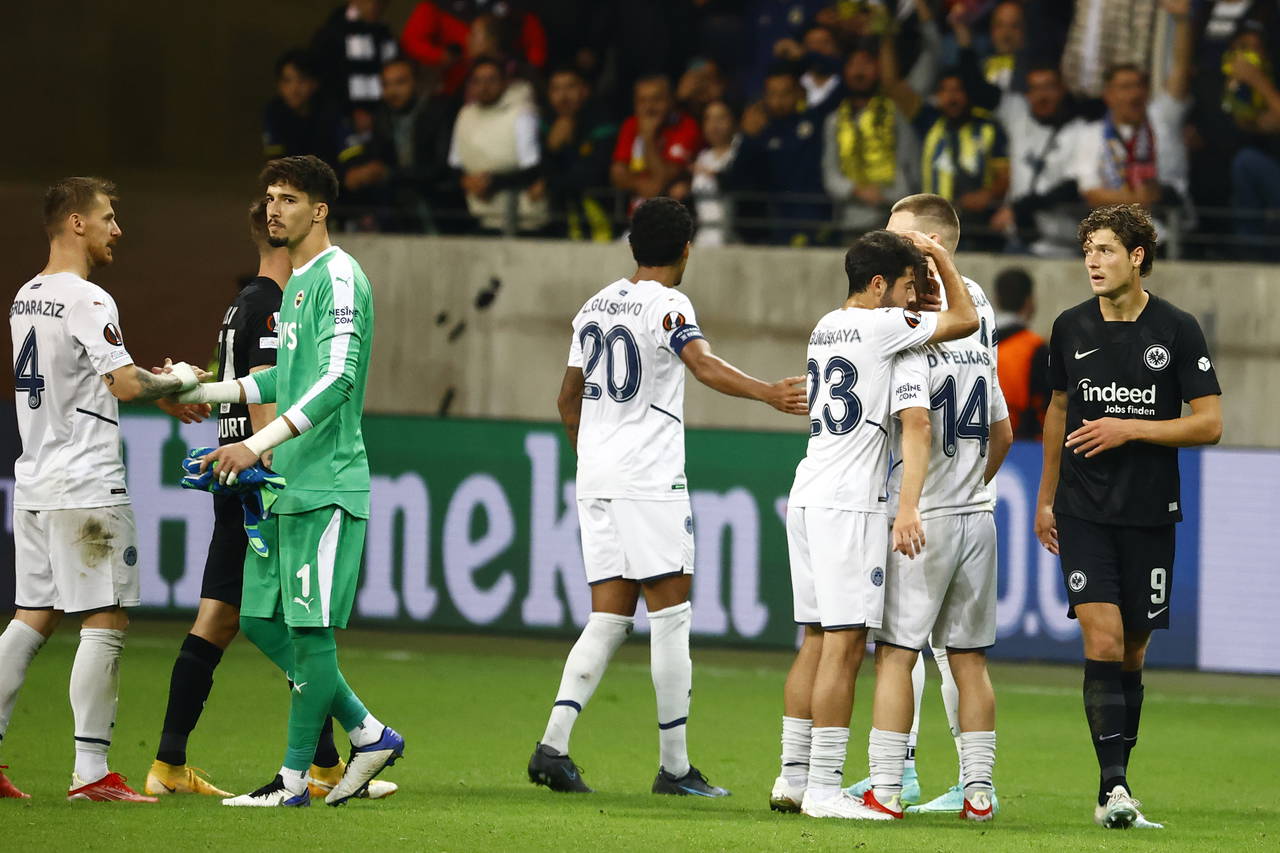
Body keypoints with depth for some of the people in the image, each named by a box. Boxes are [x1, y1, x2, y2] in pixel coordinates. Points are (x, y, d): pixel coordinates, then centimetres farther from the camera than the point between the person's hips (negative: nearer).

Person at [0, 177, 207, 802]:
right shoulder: (86, 300, -14)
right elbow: (127, 383, -20)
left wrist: (159, 394, 19)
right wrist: (179, 381, -1)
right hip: (86, 485, -9)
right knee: (105, 622, -5)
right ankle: (91, 773, -8)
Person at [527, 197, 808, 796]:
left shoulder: (594, 307, 16)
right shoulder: (667, 306, -7)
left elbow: (569, 400, 24)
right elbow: (703, 365, -27)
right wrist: (768, 393, -40)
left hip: (595, 478, 7)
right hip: (650, 479, -7)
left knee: (609, 620, 8)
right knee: (670, 617, -2)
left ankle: (553, 744, -7)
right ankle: (674, 767, -1)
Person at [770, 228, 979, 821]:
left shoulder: (825, 328, 16)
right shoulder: (879, 326, -9)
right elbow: (965, 320, -5)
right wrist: (941, 258, 9)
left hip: (807, 500, 9)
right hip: (848, 504, -9)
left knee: (817, 642, 12)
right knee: (845, 647, -7)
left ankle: (793, 778, 13)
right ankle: (823, 789, -9)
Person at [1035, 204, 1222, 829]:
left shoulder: (1177, 330, -3)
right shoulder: (1071, 328, 5)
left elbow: (1209, 424, -4)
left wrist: (1131, 429, -14)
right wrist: (1044, 499, 21)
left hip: (1150, 513, -1)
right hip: (1083, 512, 1)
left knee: (1132, 653, 6)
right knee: (1102, 639, -14)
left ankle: (1113, 790, 17)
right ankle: (1114, 787, -18)